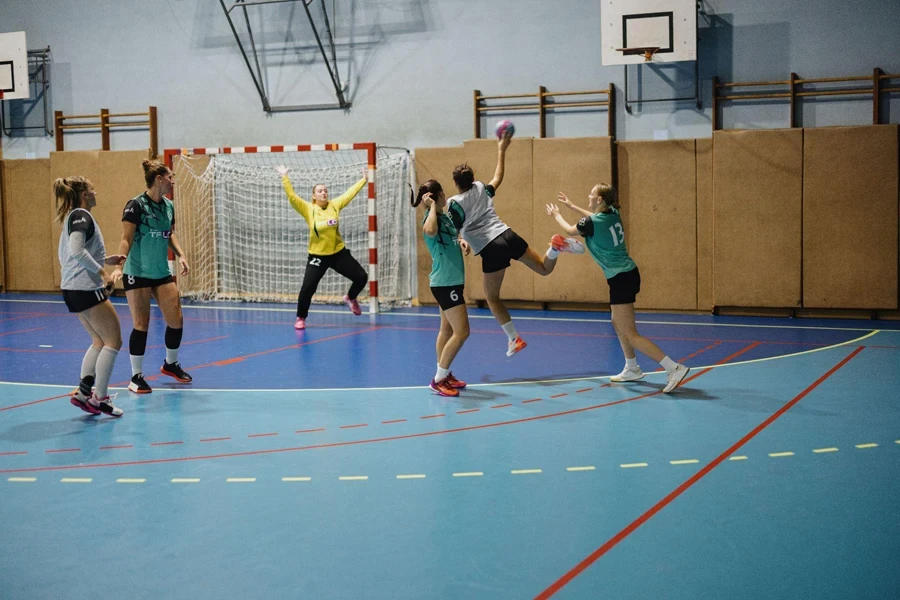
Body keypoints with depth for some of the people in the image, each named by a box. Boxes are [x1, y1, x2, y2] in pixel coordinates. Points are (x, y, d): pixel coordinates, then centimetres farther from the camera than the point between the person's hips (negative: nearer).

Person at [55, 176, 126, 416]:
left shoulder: (73, 217, 18)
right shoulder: (81, 216, -12)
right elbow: (77, 251, -25)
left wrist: (105, 260, 20)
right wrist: (101, 272, -19)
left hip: (73, 290, 10)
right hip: (86, 289, -10)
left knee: (99, 341, 15)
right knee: (113, 341, -4)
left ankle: (83, 392, 8)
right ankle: (100, 398, -4)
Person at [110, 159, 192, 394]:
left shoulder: (168, 206, 7)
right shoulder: (136, 205, -13)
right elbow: (126, 240, -15)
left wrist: (180, 255, 6)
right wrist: (119, 266, -26)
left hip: (162, 273, 6)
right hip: (137, 274, -6)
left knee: (176, 320, 3)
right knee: (141, 325, -3)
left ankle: (170, 364, 28)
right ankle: (136, 377, 11)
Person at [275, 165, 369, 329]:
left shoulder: (335, 205, -1)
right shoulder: (308, 209, -9)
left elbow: (350, 193, 6)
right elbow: (292, 197, -17)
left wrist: (364, 179, 10)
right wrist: (285, 178, -22)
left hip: (339, 253, 3)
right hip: (317, 256, -3)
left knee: (361, 277, 2)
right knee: (307, 287, -9)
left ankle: (350, 298, 33)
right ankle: (300, 318, 13)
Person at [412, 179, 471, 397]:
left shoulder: (445, 217, 7)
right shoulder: (432, 218, -19)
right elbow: (430, 231, -45)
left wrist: (461, 242, 6)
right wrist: (432, 207, -31)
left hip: (451, 281, 10)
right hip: (445, 283, -10)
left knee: (447, 330, 16)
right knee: (462, 332, -10)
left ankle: (445, 375, 26)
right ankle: (438, 380, -4)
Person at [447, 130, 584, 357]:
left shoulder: (456, 204, -6)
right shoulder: (482, 189, 10)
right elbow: (498, 177, 30)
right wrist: (501, 149, 38)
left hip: (491, 249, -5)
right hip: (508, 236, 5)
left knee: (491, 297, 12)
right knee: (544, 269, 18)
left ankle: (514, 339, 7)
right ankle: (556, 246, -16)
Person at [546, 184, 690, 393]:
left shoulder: (592, 224, -15)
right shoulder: (612, 214, 7)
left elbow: (570, 230, 8)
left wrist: (556, 214, 27)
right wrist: (571, 206, 39)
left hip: (621, 279, -9)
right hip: (627, 274, 9)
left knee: (630, 333, -7)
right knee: (618, 324, 24)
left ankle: (674, 368, -15)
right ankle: (632, 369, 32)